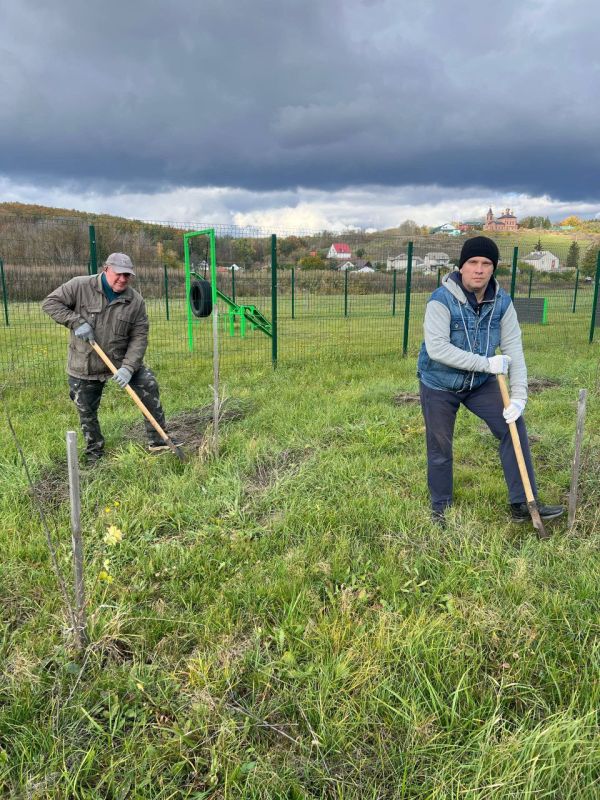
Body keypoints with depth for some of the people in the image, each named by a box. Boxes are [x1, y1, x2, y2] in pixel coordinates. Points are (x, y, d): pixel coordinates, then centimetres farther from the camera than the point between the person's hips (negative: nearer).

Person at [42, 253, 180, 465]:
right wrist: (76, 322, -23)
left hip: (121, 361, 1)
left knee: (149, 385, -11)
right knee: (86, 412, 8)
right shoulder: (80, 286, -11)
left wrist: (128, 367, -21)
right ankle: (94, 453, 30)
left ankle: (158, 441, 2)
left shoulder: (136, 300, -7)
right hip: (84, 367, -1)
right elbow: (50, 302, -9)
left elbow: (139, 337, -9)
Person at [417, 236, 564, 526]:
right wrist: (486, 363, -31)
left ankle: (522, 504, 4)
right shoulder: (442, 300, -22)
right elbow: (437, 348, -31)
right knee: (440, 447, 6)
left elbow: (514, 349, -10)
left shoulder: (502, 302, -8)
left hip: (481, 383, 4)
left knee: (514, 426, -6)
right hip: (439, 385, -4)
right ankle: (440, 507, 28)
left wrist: (519, 396, -19)